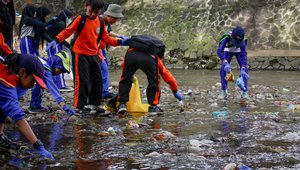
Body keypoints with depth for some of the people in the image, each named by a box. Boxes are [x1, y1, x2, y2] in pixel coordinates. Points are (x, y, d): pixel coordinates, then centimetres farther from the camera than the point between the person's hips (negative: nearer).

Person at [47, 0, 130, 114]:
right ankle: (80, 106, 3)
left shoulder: (100, 21, 5)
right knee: (82, 81, -7)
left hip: (94, 55, 6)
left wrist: (120, 42, -1)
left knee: (97, 80, 9)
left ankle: (95, 104, 23)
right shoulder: (80, 19, -10)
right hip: (81, 55, -6)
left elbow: (106, 38, 9)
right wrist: (57, 40, -26)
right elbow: (67, 31, -11)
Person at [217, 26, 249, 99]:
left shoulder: (242, 40, -37)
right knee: (223, 69, -14)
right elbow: (219, 51, -40)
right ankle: (224, 91, -2)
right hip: (228, 51, 0)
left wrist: (243, 69, -44)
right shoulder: (226, 37, -40)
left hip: (238, 51, 0)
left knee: (244, 70, -14)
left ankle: (244, 92, -9)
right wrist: (225, 63, -52)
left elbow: (244, 55, -35)